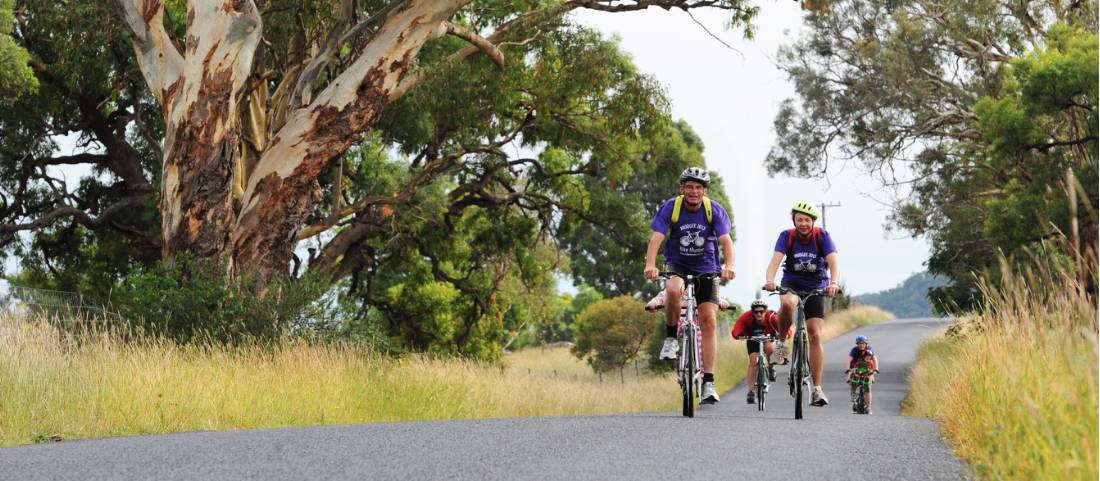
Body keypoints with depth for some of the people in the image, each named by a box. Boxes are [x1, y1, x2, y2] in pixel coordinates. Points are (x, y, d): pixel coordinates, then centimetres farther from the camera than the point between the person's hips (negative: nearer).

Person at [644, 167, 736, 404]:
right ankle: (670, 338, -11)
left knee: (709, 321, -8)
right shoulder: (670, 207, -14)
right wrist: (650, 265, -41)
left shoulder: (715, 210, -12)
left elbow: (726, 240, -22)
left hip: (707, 269, 1)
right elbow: (656, 237, -24)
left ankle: (708, 383, -6)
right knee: (674, 290, -36)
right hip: (677, 265, -1)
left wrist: (729, 266, -42)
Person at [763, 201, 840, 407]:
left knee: (815, 335, -9)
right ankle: (781, 344, -13)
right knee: (788, 303, -38)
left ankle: (817, 389, -7)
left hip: (816, 288, 0)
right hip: (791, 284, 0)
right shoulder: (787, 236, -13)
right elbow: (775, 260, -26)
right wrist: (770, 280, -47)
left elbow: (833, 261, -25)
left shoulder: (822, 236, -13)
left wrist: (834, 283, -45)